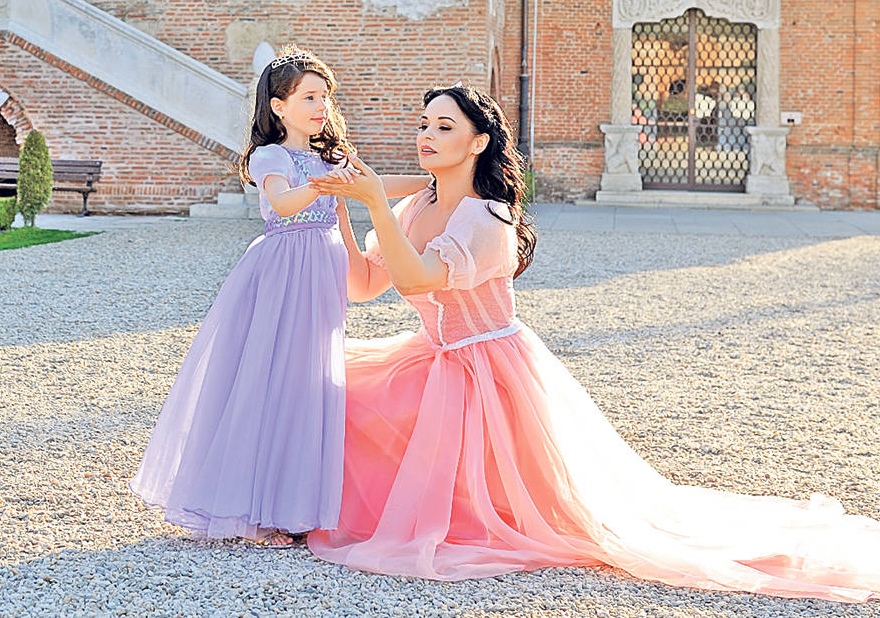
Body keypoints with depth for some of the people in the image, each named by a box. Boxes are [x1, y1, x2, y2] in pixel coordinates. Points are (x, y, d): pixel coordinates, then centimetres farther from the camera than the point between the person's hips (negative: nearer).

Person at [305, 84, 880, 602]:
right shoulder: (412, 211, 1)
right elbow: (363, 284, -1)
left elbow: (416, 278, -35)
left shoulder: (488, 220, -23)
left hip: (493, 372, -8)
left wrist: (376, 202, -37)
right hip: (437, 365, 8)